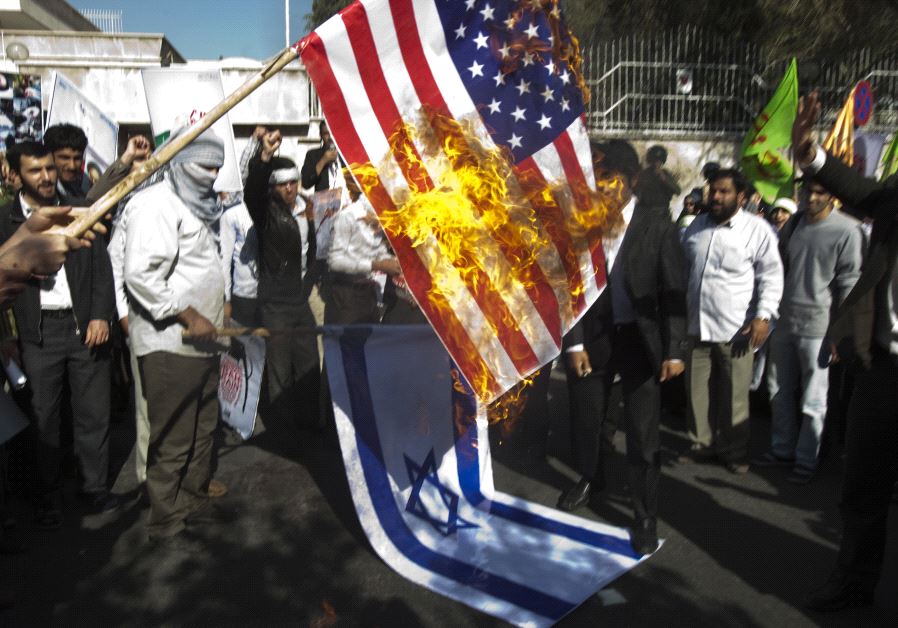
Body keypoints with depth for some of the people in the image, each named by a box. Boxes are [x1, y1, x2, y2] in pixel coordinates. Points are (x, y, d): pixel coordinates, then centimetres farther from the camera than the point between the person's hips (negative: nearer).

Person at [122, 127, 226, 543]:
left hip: (200, 339, 9)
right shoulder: (156, 204, -12)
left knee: (203, 429, 18)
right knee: (173, 439, -1)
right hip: (169, 342, -9)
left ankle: (196, 503, 33)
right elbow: (141, 275, -23)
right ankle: (167, 525, 13)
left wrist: (218, 305, 15)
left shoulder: (198, 207, 18)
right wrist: (190, 318, -19)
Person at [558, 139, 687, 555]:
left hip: (640, 339, -2)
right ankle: (590, 478, 47)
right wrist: (574, 342, -4)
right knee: (583, 420, 17)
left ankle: (646, 517, 22)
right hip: (592, 336, 2)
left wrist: (674, 350, -10)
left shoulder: (658, 228, -6)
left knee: (643, 435, 3)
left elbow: (674, 294, -5)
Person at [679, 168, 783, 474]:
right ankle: (702, 443, 29)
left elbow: (771, 275, -8)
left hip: (736, 329, -4)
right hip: (697, 325, 5)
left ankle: (735, 451, 23)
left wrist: (763, 315, -17)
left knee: (734, 395, 6)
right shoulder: (697, 226, 10)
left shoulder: (757, 229, -6)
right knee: (698, 390, 12)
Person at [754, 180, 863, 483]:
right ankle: (782, 449, 29)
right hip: (784, 320, 5)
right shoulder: (793, 224, 8)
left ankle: (806, 459, 18)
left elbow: (849, 284, -8)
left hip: (818, 325, -5)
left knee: (813, 400, 4)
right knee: (779, 392, 14)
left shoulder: (847, 230, -9)